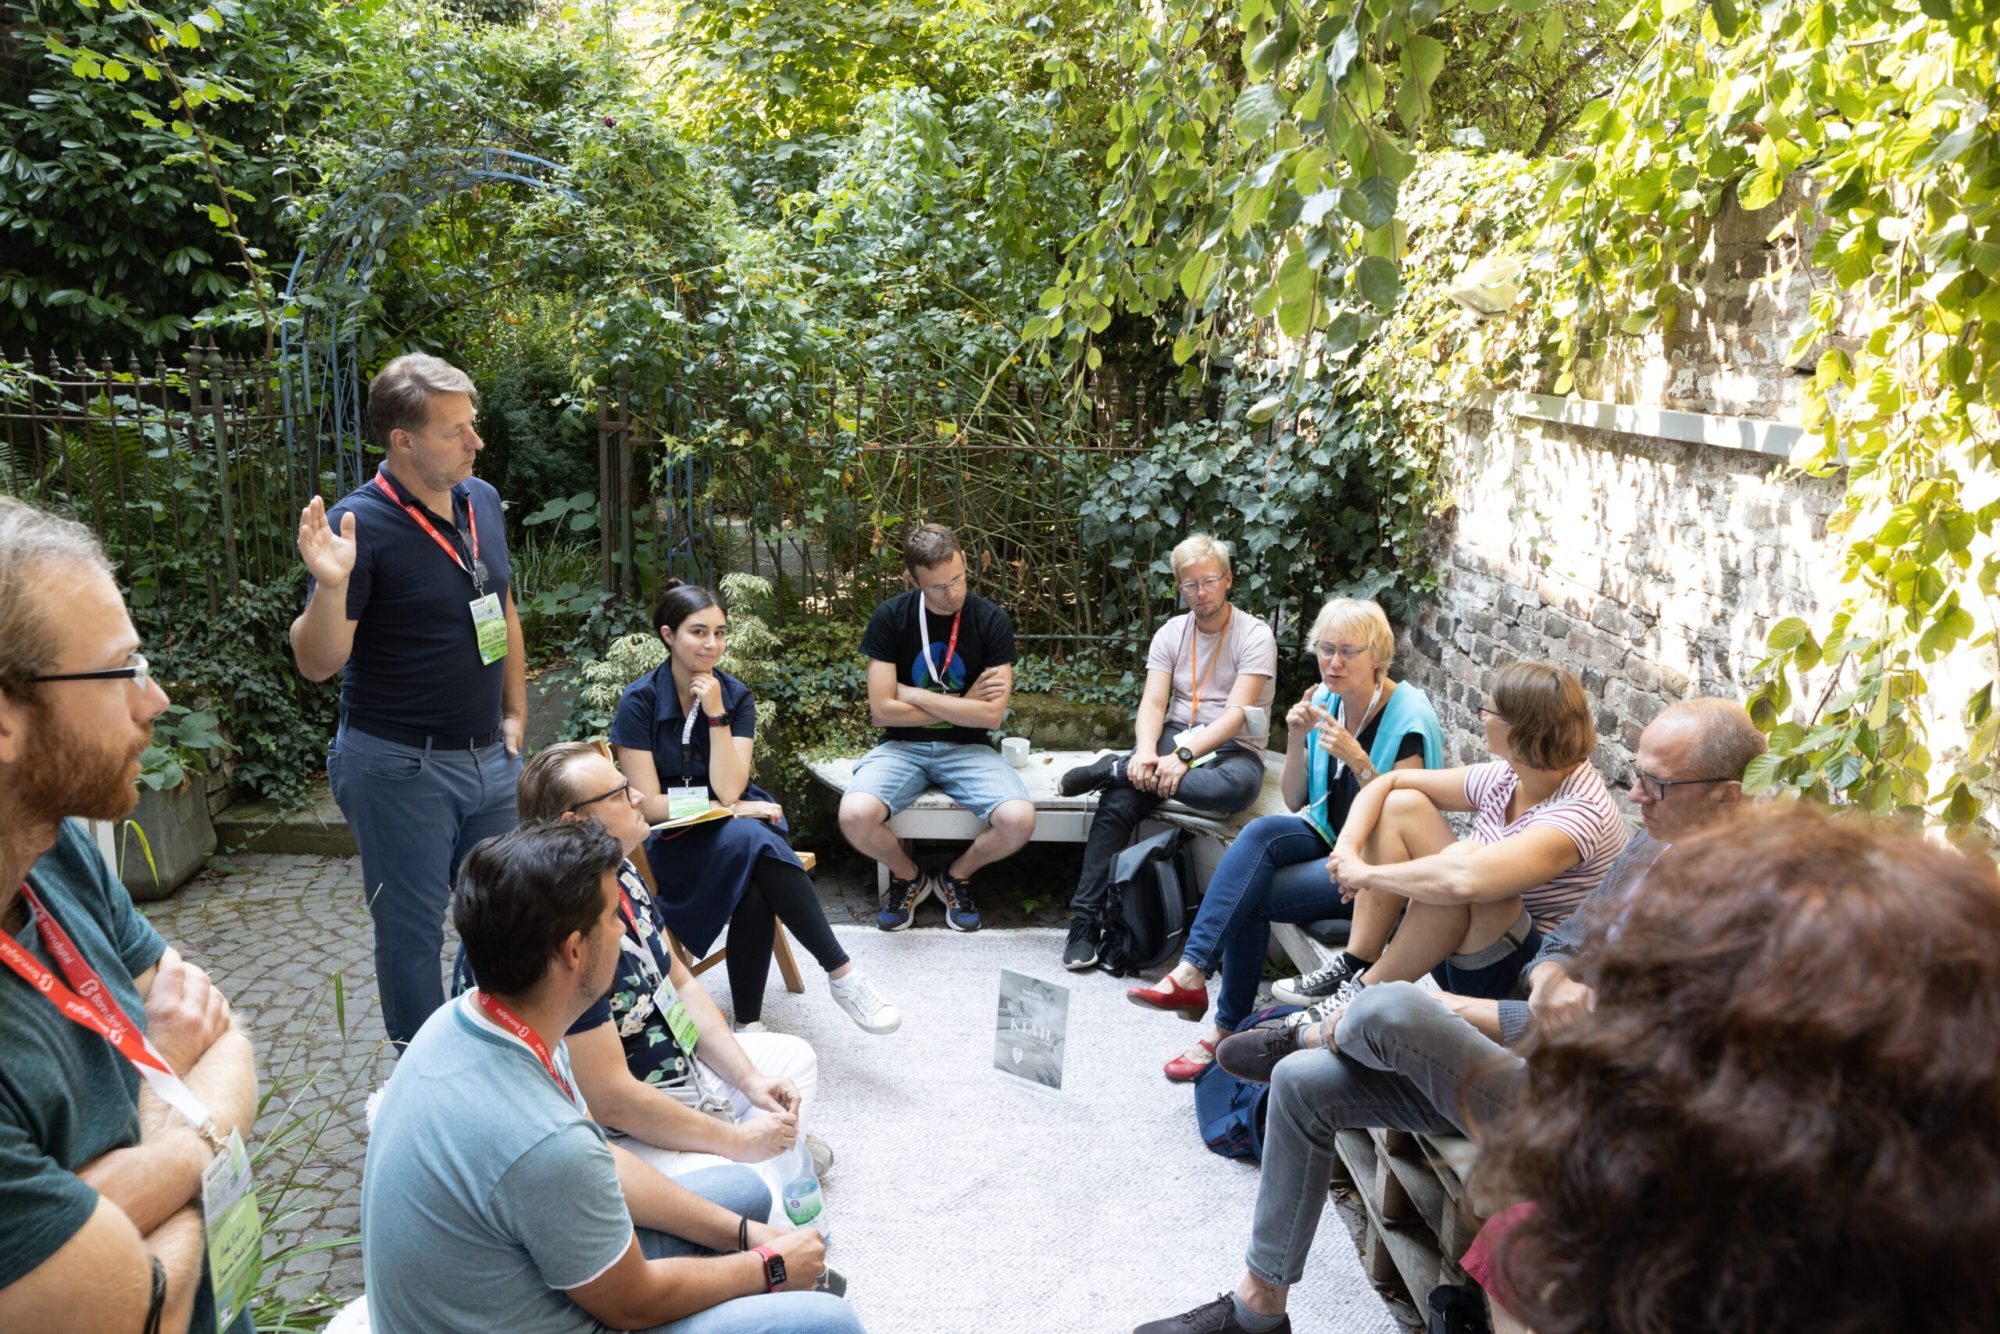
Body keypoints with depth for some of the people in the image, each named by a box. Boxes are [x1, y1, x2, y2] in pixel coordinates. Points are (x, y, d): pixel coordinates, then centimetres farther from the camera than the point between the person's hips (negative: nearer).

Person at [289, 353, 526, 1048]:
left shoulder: (483, 502, 4)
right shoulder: (360, 525, -16)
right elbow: (318, 663, -16)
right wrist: (331, 586, -34)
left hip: (489, 757, 7)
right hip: (399, 766, -6)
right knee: (412, 934, 8)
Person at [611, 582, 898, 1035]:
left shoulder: (735, 695, -1)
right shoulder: (639, 703, -9)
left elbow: (728, 791, -12)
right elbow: (648, 805, -11)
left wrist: (716, 715, -18)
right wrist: (730, 809, -13)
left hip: (734, 832, 3)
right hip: (672, 843, -3)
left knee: (755, 891, -34)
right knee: (753, 840, -35)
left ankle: (749, 1023, -26)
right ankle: (842, 973, -34)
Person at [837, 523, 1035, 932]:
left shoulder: (992, 621, -6)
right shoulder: (890, 617, -7)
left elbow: (991, 714, -13)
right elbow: (882, 710, -11)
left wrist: (911, 694, -12)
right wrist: (963, 705, -8)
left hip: (967, 748, 0)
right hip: (902, 746, 0)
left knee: (1019, 820, -28)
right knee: (855, 816, -30)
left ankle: (957, 875, 7)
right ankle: (908, 877, 5)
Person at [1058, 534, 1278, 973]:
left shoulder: (1255, 636, -6)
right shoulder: (1170, 633, 8)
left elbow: (1236, 714, -17)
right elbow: (1152, 704, -2)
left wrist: (1183, 756, -30)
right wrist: (1145, 752, -24)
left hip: (1231, 747, -3)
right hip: (1174, 739, 3)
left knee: (1239, 786, -41)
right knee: (1117, 803, -27)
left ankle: (1114, 769, -26)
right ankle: (1085, 923, -21)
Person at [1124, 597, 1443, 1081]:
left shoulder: (1407, 718, -15)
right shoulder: (1325, 701, 3)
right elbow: (1295, 802, 5)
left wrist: (1358, 760, -29)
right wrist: (1296, 741, -11)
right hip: (1328, 838, 6)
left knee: (1248, 897, -24)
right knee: (1262, 830, -28)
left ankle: (1228, 1031, -9)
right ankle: (1193, 970, -31)